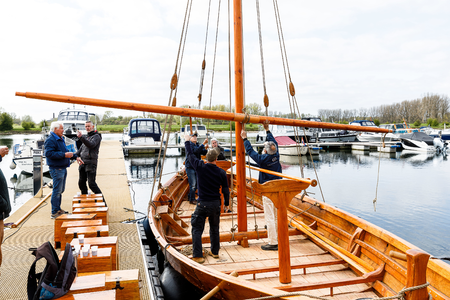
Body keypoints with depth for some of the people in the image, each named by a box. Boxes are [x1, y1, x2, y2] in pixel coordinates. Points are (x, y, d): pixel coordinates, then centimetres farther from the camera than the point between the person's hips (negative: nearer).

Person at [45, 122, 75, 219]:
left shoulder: (60, 139, 16)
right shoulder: (50, 140, -15)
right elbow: (49, 153, -26)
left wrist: (74, 156, 18)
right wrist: (64, 155, -26)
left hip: (63, 168, 10)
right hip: (56, 169, -10)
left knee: (61, 190, 16)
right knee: (57, 191, -5)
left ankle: (58, 209, 28)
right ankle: (54, 212, 3)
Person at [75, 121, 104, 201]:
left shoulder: (96, 136, -4)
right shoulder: (86, 137, 21)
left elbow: (91, 145, -22)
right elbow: (81, 148, 20)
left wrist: (81, 137, -32)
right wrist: (77, 155, 0)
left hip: (91, 163, -8)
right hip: (82, 163, 8)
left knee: (91, 184, -11)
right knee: (81, 183, 8)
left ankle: (102, 200, -3)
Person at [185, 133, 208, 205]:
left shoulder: (197, 145, 13)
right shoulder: (189, 144, -10)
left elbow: (204, 153, 4)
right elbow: (196, 151, -27)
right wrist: (203, 144, -30)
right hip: (190, 167, -8)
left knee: (196, 184, 14)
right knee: (192, 184, -7)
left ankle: (189, 197, 29)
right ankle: (192, 200, 4)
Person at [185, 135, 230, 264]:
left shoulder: (200, 167, -10)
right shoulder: (221, 173, -5)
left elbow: (190, 155, 6)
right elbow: (225, 190, 1)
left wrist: (187, 141, 21)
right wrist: (226, 203, 17)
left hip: (202, 204, -2)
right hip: (215, 204, 3)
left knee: (197, 229, 5)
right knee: (214, 228, 20)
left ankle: (198, 256, 3)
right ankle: (215, 252, 32)